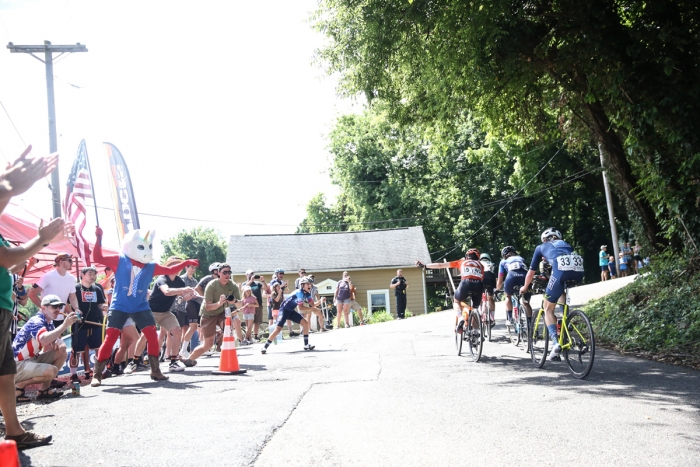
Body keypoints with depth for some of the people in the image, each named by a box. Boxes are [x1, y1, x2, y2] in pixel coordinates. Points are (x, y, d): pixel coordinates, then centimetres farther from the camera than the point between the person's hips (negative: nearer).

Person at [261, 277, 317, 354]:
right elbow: (301, 308, -24)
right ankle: (265, 347, -14)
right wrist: (311, 309, -18)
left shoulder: (307, 294, 4)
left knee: (305, 323, -3)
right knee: (278, 328, -20)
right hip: (284, 310, -8)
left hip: (291, 311, 8)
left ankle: (306, 345, 5)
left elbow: (312, 305, 2)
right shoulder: (299, 293, -22)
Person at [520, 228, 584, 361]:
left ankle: (556, 343, -5)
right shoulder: (565, 244, 39)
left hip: (561, 270, -4)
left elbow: (531, 272, 38)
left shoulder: (541, 247, 31)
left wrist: (525, 287, 54)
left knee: (548, 308, 12)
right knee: (562, 291, 37)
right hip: (579, 271, 4)